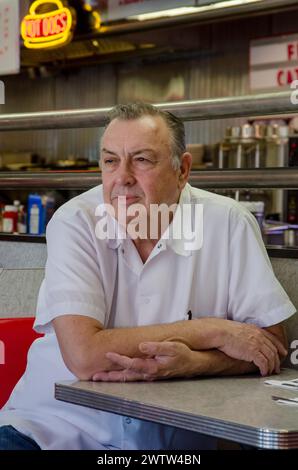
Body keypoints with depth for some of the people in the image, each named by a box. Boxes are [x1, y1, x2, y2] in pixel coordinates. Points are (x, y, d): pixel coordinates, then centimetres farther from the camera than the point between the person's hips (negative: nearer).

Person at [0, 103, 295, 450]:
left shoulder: (228, 223, -6)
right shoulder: (74, 222, -10)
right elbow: (84, 355, -21)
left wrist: (193, 363, -23)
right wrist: (214, 331, -16)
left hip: (170, 440, 1)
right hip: (52, 430, -1)